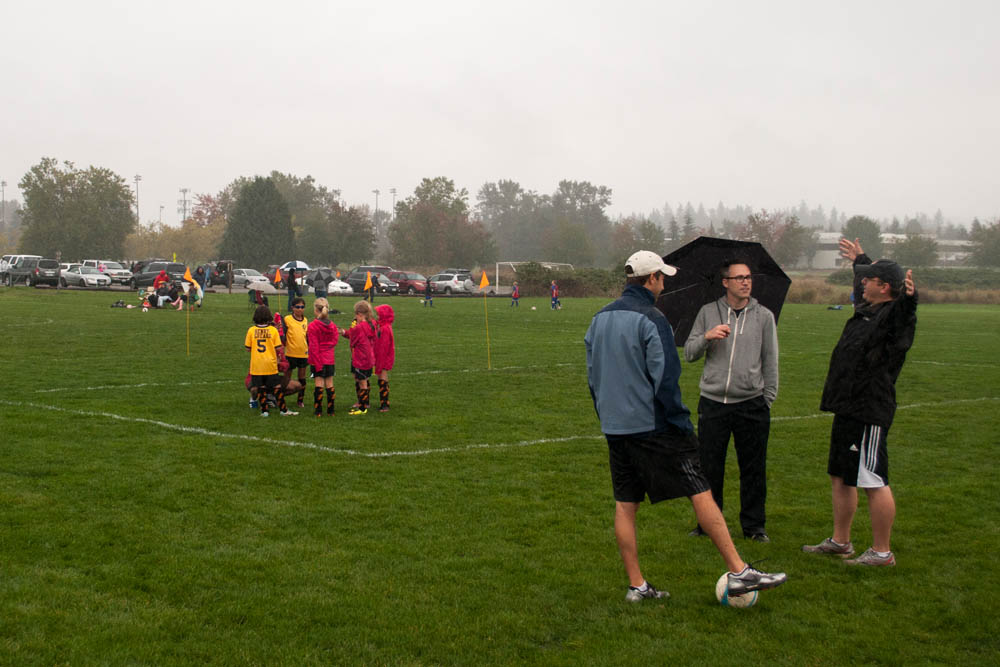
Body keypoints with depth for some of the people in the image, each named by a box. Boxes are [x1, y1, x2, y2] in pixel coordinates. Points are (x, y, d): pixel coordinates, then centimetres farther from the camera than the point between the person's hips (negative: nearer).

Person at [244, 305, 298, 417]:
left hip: (256, 365, 1)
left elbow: (248, 348, 0)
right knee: (277, 387, 6)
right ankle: (283, 410, 10)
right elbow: (278, 348, -7)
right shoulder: (273, 330, -7)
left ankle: (264, 410, 9)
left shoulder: (251, 330, -4)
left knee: (261, 388, 9)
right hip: (270, 365, -1)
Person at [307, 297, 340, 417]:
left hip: (317, 359, -4)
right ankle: (330, 410, 12)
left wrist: (317, 363, -11)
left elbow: (314, 346, -12)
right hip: (330, 359, 4)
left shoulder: (313, 326, -11)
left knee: (319, 383, -1)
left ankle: (318, 411, 2)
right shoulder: (332, 325, 3)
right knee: (329, 384, 8)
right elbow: (334, 341, 2)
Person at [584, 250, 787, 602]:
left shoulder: (599, 319, 11)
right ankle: (738, 572, -1)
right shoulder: (651, 320, -13)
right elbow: (666, 379, -17)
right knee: (701, 494, -3)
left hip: (615, 428, 8)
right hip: (654, 426, -8)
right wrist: (682, 424, -10)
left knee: (624, 506, 9)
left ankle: (636, 585, 14)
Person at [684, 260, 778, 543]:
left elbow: (770, 362, 10)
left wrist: (767, 400, 6)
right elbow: (689, 353, 7)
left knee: (753, 468, 5)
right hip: (712, 403, 0)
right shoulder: (708, 313, 7)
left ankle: (753, 525, 18)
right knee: (709, 466, 5)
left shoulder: (764, 316, 6)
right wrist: (707, 337, -12)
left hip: (751, 403, 0)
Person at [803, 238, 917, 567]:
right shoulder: (868, 308, 14)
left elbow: (904, 313, -39)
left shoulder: (894, 315, -15)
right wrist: (860, 259, 51)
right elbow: (863, 289, 35)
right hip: (848, 410, 11)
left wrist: (909, 297, -60)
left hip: (868, 413, -11)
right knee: (840, 477, 18)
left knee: (873, 482, -4)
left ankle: (882, 552, 5)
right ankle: (840, 541, 29)